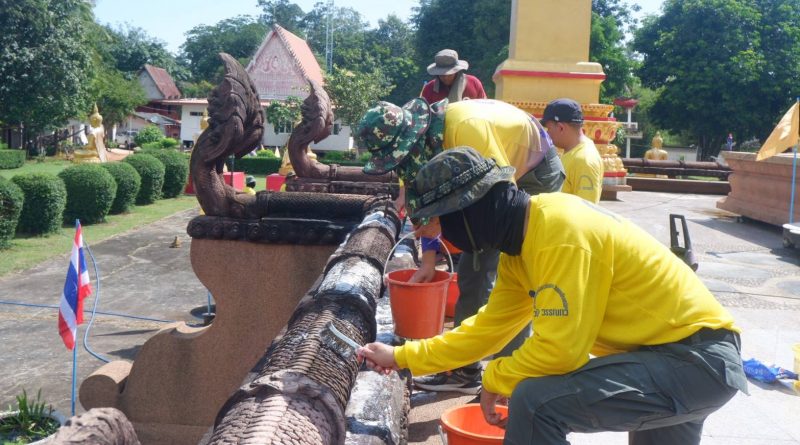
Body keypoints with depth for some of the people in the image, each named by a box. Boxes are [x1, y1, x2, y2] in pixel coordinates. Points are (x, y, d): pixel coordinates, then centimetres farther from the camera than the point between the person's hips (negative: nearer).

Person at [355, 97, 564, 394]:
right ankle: (464, 369, 15)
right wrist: (428, 259, -4)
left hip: (535, 172, -8)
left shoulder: (466, 128, -36)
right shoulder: (422, 138, -11)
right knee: (472, 271, 6)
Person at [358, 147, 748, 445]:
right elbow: (489, 327, 12)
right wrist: (402, 357, 12)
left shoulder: (559, 232, -26)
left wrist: (494, 380, -9)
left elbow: (559, 348, -27)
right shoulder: (522, 239, 5)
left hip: (698, 360, -10)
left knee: (536, 401, -22)